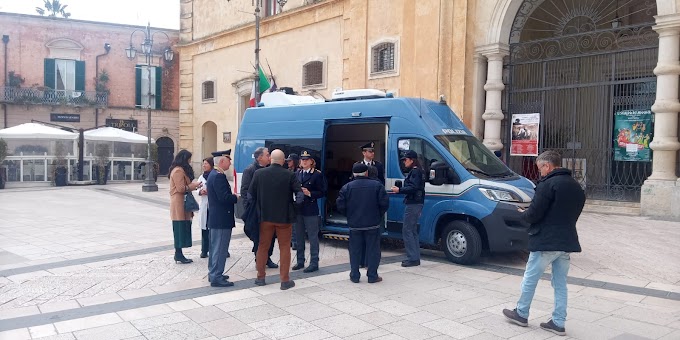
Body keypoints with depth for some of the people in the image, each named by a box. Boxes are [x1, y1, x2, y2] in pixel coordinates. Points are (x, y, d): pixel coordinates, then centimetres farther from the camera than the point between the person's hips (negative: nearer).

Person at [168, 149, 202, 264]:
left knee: (182, 229, 10)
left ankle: (178, 254, 13)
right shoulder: (179, 171, -14)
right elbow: (181, 188, -17)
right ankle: (178, 255, -3)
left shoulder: (180, 170, 19)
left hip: (181, 204, 10)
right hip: (179, 205, -10)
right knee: (180, 228, -7)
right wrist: (193, 186, -6)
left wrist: (193, 186, 13)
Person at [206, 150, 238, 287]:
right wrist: (237, 197, -11)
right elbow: (224, 197, -26)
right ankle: (216, 277, 2)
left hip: (215, 218, 11)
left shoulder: (213, 174, 13)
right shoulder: (219, 176, -20)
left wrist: (233, 196, 6)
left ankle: (213, 273, 28)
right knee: (220, 248, -4)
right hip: (221, 218, -11)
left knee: (215, 247, 18)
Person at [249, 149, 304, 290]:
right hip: (284, 217, -2)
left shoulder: (259, 173, -5)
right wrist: (292, 204, 9)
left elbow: (250, 195, -2)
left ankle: (260, 277, 24)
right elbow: (300, 195, -10)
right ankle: (285, 280, 10)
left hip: (265, 216, 2)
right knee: (285, 248, 7)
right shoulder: (290, 175, -10)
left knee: (263, 246, 16)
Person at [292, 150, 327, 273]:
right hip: (298, 209, 6)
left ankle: (314, 263, 10)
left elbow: (322, 192, -7)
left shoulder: (317, 175, -5)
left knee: (313, 237, 2)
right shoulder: (297, 174, 10)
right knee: (299, 237, 13)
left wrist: (310, 193, -19)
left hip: (311, 210, -5)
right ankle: (300, 261, 25)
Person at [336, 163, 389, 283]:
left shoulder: (347, 187, -2)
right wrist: (379, 215, 10)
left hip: (354, 225, 1)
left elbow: (340, 205, -4)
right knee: (372, 250, 7)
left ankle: (354, 276, 14)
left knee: (355, 251, 10)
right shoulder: (377, 185, -2)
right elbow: (384, 203, -6)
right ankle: (372, 276, 10)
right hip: (373, 224, -1)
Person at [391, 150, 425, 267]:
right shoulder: (418, 172, 19)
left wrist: (399, 190, -16)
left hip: (413, 205, -11)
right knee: (412, 230, 14)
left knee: (407, 230, -8)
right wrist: (400, 189, 11)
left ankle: (413, 258, -7)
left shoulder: (415, 172, -13)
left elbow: (413, 188, -22)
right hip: (415, 204, 11)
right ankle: (415, 257, 18)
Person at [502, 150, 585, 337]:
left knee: (530, 279, 8)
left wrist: (523, 214, 2)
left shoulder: (548, 184, -16)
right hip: (567, 242, 8)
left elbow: (534, 214, -18)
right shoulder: (576, 187, 12)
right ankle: (558, 323, 17)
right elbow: (573, 214, 18)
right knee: (560, 283, 13)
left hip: (545, 242, -8)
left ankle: (521, 314, 22)